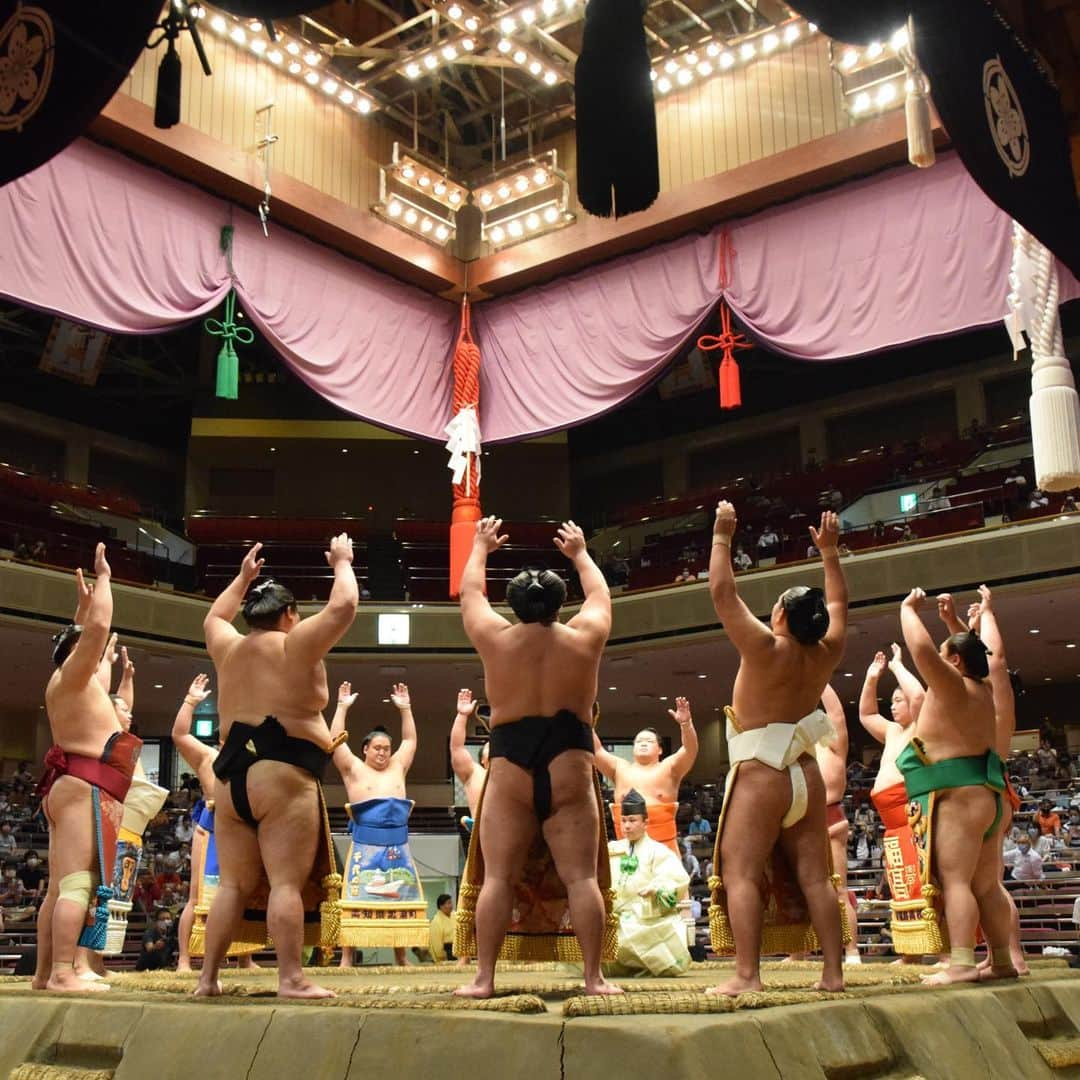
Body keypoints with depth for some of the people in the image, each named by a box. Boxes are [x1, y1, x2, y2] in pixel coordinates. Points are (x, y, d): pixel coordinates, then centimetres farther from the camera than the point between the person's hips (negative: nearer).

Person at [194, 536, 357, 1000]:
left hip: (232, 778, 7)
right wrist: (342, 563, 13)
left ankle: (207, 978, 8)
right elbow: (343, 607, -3)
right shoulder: (295, 645, -3)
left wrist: (242, 578, 42)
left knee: (233, 885, 9)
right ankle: (291, 979, -14)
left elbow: (212, 619, 36)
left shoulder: (229, 648, 15)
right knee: (286, 883, -10)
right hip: (281, 776, -7)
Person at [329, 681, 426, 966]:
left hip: (398, 849, 4)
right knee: (357, 900, -7)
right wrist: (342, 707, -6)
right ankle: (347, 959, -4)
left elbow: (410, 740, 17)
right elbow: (336, 741, -4)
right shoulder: (354, 770, 3)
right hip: (365, 848, -4)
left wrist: (405, 708, 12)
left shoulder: (397, 768, 13)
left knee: (399, 901, 5)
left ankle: (400, 959, 12)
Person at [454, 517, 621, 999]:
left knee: (497, 878, 1)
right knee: (581, 878, 1)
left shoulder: (495, 639, 1)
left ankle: (484, 978, 0)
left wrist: (481, 548, 36)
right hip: (570, 772, 0)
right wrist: (580, 553, 39)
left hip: (510, 772, 0)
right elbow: (600, 594, 22)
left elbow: (469, 592, 19)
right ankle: (594, 977, 1)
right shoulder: (584, 638, 2)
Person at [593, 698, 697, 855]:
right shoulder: (620, 769, 12)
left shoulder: (669, 768, 5)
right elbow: (596, 750, 3)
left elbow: (690, 750, -11)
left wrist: (686, 723, -28)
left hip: (663, 846, -2)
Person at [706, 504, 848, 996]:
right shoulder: (826, 654, 3)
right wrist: (829, 551, 29)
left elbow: (722, 592, -12)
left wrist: (722, 537, -2)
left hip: (760, 775, -7)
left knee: (740, 875, -7)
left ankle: (747, 975, -15)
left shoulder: (767, 648, -14)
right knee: (814, 877, 7)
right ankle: (834, 972, 8)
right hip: (806, 775, 7)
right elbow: (838, 603, 21)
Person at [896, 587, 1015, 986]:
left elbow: (922, 649, -23)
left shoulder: (952, 686, -10)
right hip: (984, 792, 10)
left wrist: (908, 609, -8)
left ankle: (961, 963, -22)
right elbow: (970, 649, 34)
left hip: (958, 796, -10)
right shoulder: (980, 691, 14)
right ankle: (1002, 961, 16)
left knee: (955, 879, -14)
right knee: (987, 884, 12)